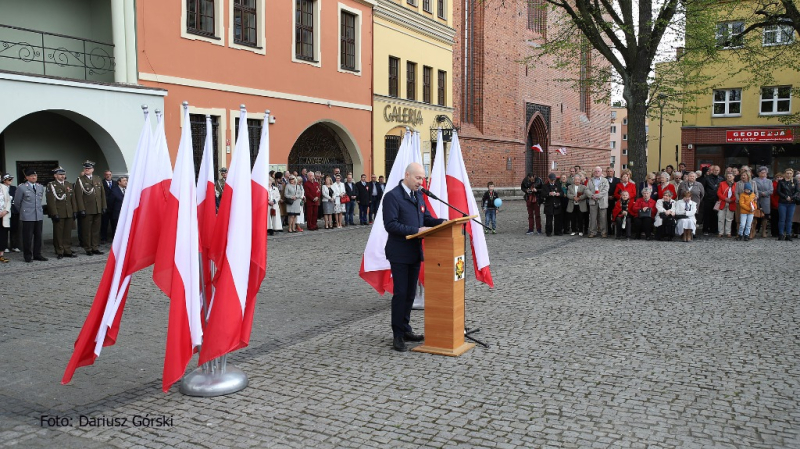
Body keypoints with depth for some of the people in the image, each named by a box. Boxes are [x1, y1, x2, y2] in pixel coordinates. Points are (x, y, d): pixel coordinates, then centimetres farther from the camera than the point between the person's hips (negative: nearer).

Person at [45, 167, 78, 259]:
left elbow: (73, 199, 16)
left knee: (68, 233, 7)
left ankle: (68, 251, 14)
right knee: (58, 234, 1)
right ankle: (59, 252, 6)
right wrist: (54, 213, -14)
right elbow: (51, 201, -8)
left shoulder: (69, 185, 16)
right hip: (58, 214, -5)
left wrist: (74, 211, 8)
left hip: (69, 214, 5)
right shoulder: (51, 185, -2)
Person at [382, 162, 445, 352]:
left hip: (414, 252, 8)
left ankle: (405, 329, 26)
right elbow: (390, 225, -20)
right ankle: (398, 335, 6)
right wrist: (416, 230, -24)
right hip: (399, 254, -8)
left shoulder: (418, 196, 12)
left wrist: (442, 222, -3)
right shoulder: (392, 196, -13)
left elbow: (426, 218, 16)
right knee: (400, 293, -3)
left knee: (410, 293, 14)